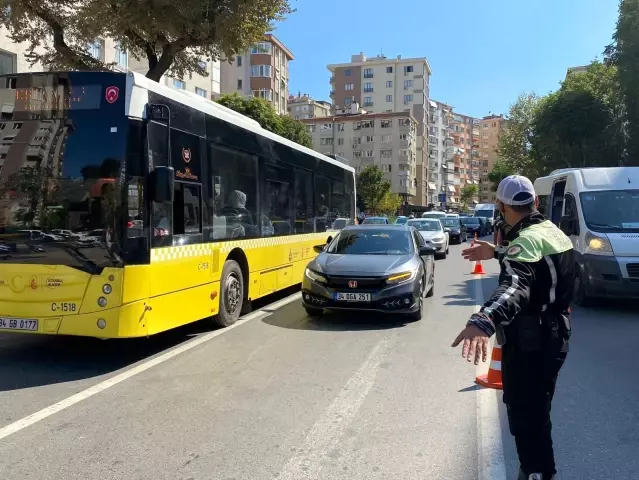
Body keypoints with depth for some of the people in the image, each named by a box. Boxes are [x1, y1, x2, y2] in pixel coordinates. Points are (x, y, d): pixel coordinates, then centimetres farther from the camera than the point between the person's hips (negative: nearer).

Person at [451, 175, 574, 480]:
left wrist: (484, 321, -60)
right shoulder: (551, 231, 7)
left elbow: (515, 284, -45)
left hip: (529, 343, -10)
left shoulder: (528, 239, -24)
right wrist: (496, 253, 33)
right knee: (536, 412, 25)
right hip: (552, 335, 10)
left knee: (525, 417, -1)